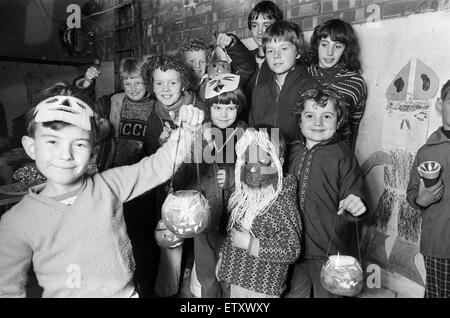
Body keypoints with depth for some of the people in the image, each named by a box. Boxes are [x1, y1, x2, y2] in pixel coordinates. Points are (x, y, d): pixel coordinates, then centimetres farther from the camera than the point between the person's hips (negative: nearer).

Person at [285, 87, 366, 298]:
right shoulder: (292, 152, 2)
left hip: (328, 249, -4)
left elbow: (352, 200, -10)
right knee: (294, 292, 20)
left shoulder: (343, 156, -11)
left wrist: (353, 207, -30)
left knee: (326, 293, 15)